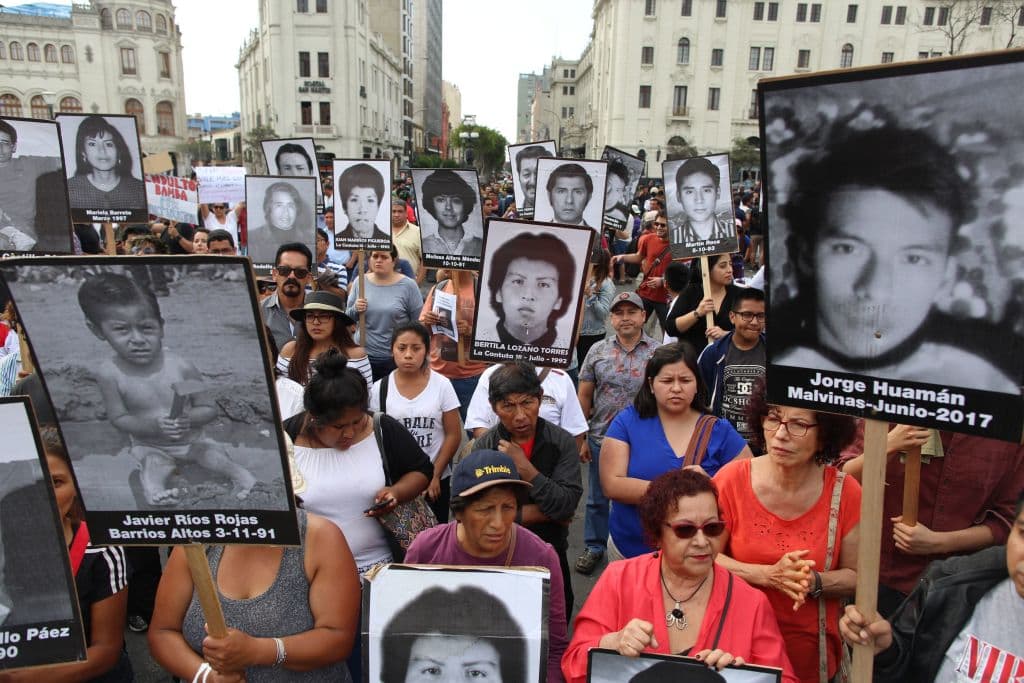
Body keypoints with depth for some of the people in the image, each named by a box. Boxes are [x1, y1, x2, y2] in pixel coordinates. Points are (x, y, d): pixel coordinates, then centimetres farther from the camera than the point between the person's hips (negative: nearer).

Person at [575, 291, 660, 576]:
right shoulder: (598, 351, 0)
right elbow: (584, 396, 4)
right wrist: (581, 438, 2)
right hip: (601, 438, 2)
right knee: (597, 498, 15)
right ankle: (594, 547, 33)